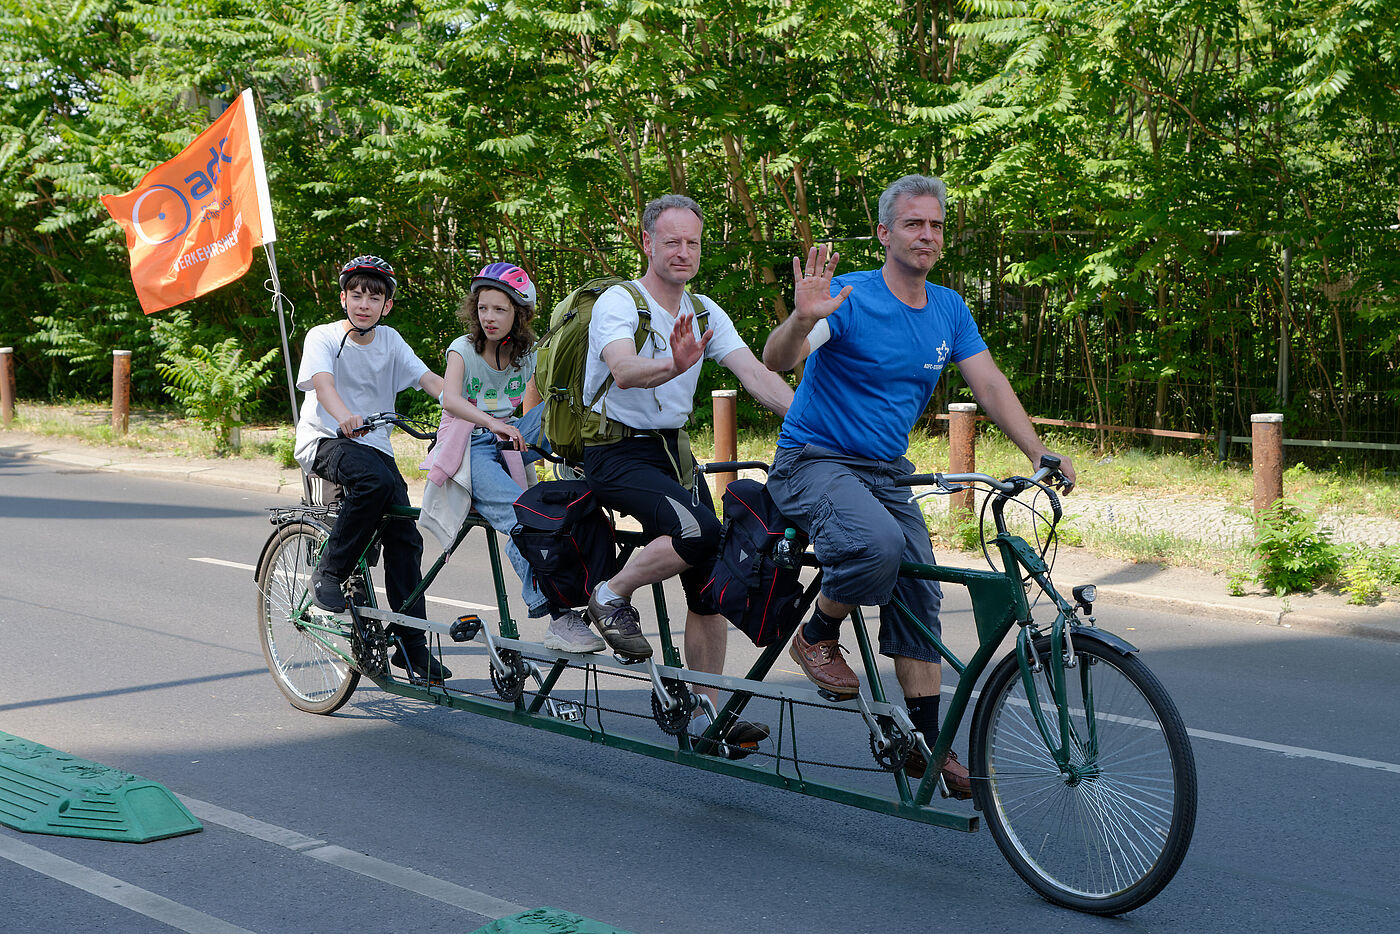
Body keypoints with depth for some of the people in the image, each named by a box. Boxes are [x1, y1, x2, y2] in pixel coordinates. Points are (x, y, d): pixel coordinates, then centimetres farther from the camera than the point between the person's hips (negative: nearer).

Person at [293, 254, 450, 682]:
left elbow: (430, 380, -5)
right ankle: (329, 573, -19)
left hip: (374, 445, 5)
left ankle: (410, 643, 0)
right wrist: (345, 417, -48)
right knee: (375, 481, -36)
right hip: (324, 442, -4)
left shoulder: (390, 340, 6)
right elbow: (323, 382, -25)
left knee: (405, 538, -8)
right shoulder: (323, 337, -6)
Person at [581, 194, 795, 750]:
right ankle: (611, 597, -5)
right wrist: (675, 365, -53)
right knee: (700, 532, -29)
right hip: (616, 452, -6)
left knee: (709, 585, 0)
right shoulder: (618, 303, -12)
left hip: (673, 451, 6)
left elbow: (758, 375, -6)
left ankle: (707, 711, 10)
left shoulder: (704, 313, 6)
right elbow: (625, 370, -32)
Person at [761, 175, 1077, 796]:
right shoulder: (849, 297, -15)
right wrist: (804, 319, -50)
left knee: (919, 594, -2)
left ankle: (926, 742, 9)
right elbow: (776, 360, -28)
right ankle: (816, 637, -5)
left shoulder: (949, 310, 5)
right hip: (815, 461, -6)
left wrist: (1040, 454, -8)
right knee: (879, 544, -34)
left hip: (887, 473, 7)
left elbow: (990, 385, 4)